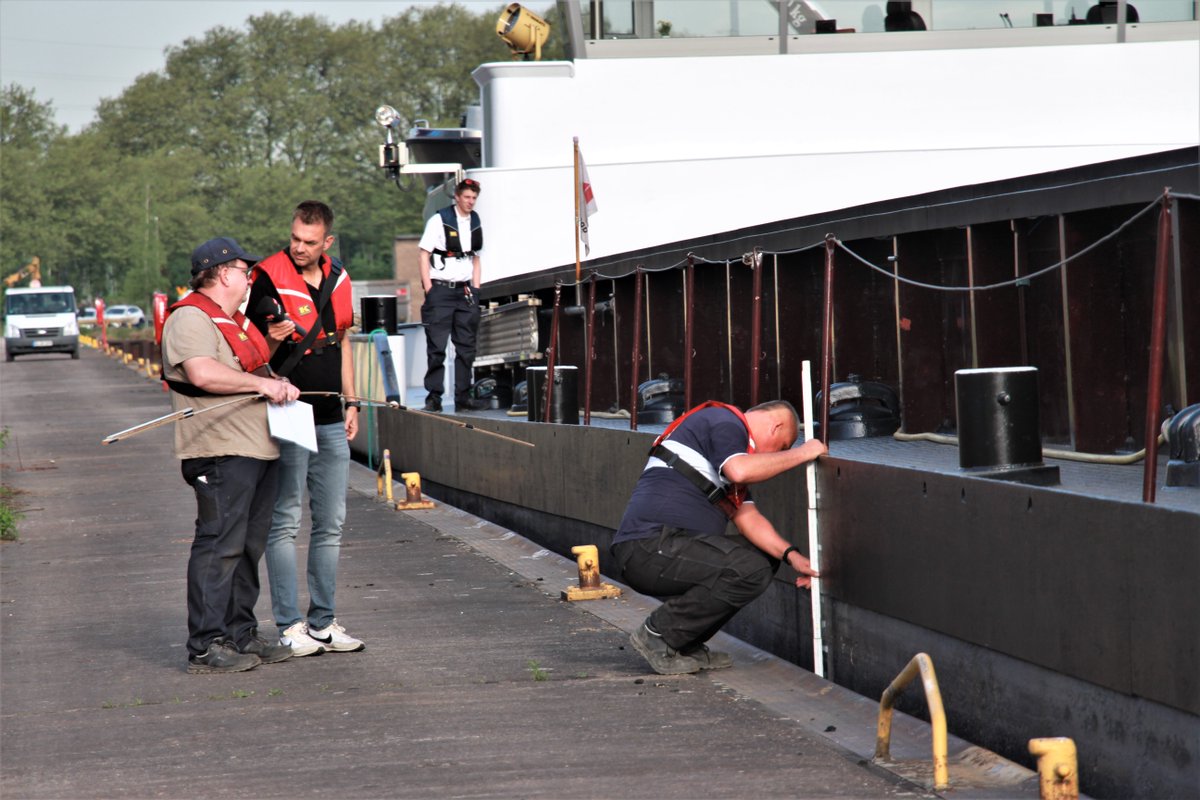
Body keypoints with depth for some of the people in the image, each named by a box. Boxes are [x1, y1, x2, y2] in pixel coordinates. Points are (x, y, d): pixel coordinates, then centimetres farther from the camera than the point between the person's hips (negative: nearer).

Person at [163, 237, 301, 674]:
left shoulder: (234, 321, 24)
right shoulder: (190, 319, -9)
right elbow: (203, 373, -24)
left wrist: (278, 385, 14)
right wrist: (263, 385, -18)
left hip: (258, 450, 10)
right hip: (221, 454, -10)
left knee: (248, 546, 12)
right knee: (219, 545, -11)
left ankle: (241, 636, 20)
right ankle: (205, 646, -11)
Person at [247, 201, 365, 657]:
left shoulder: (338, 280, 10)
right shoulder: (270, 277, -8)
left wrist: (351, 402, 17)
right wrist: (274, 339, -26)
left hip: (331, 420, 7)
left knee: (330, 524, 9)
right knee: (285, 523, -3)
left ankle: (323, 622, 16)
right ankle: (290, 625, 0)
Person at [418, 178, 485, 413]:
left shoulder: (475, 223, 12)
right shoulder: (439, 220, -5)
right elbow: (424, 254, -5)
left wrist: (475, 289, 12)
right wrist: (428, 289, -10)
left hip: (464, 290, 6)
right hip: (440, 288, -6)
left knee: (466, 347, 5)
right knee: (436, 347, -6)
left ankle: (463, 396, 10)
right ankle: (433, 397, -2)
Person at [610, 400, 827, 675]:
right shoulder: (725, 420, -2)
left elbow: (748, 517, 19)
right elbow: (740, 471, -24)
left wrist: (790, 555, 5)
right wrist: (800, 454, -12)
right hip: (651, 546, -11)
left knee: (764, 556, 13)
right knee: (752, 570, -21)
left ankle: (686, 644, 9)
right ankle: (658, 636, -9)